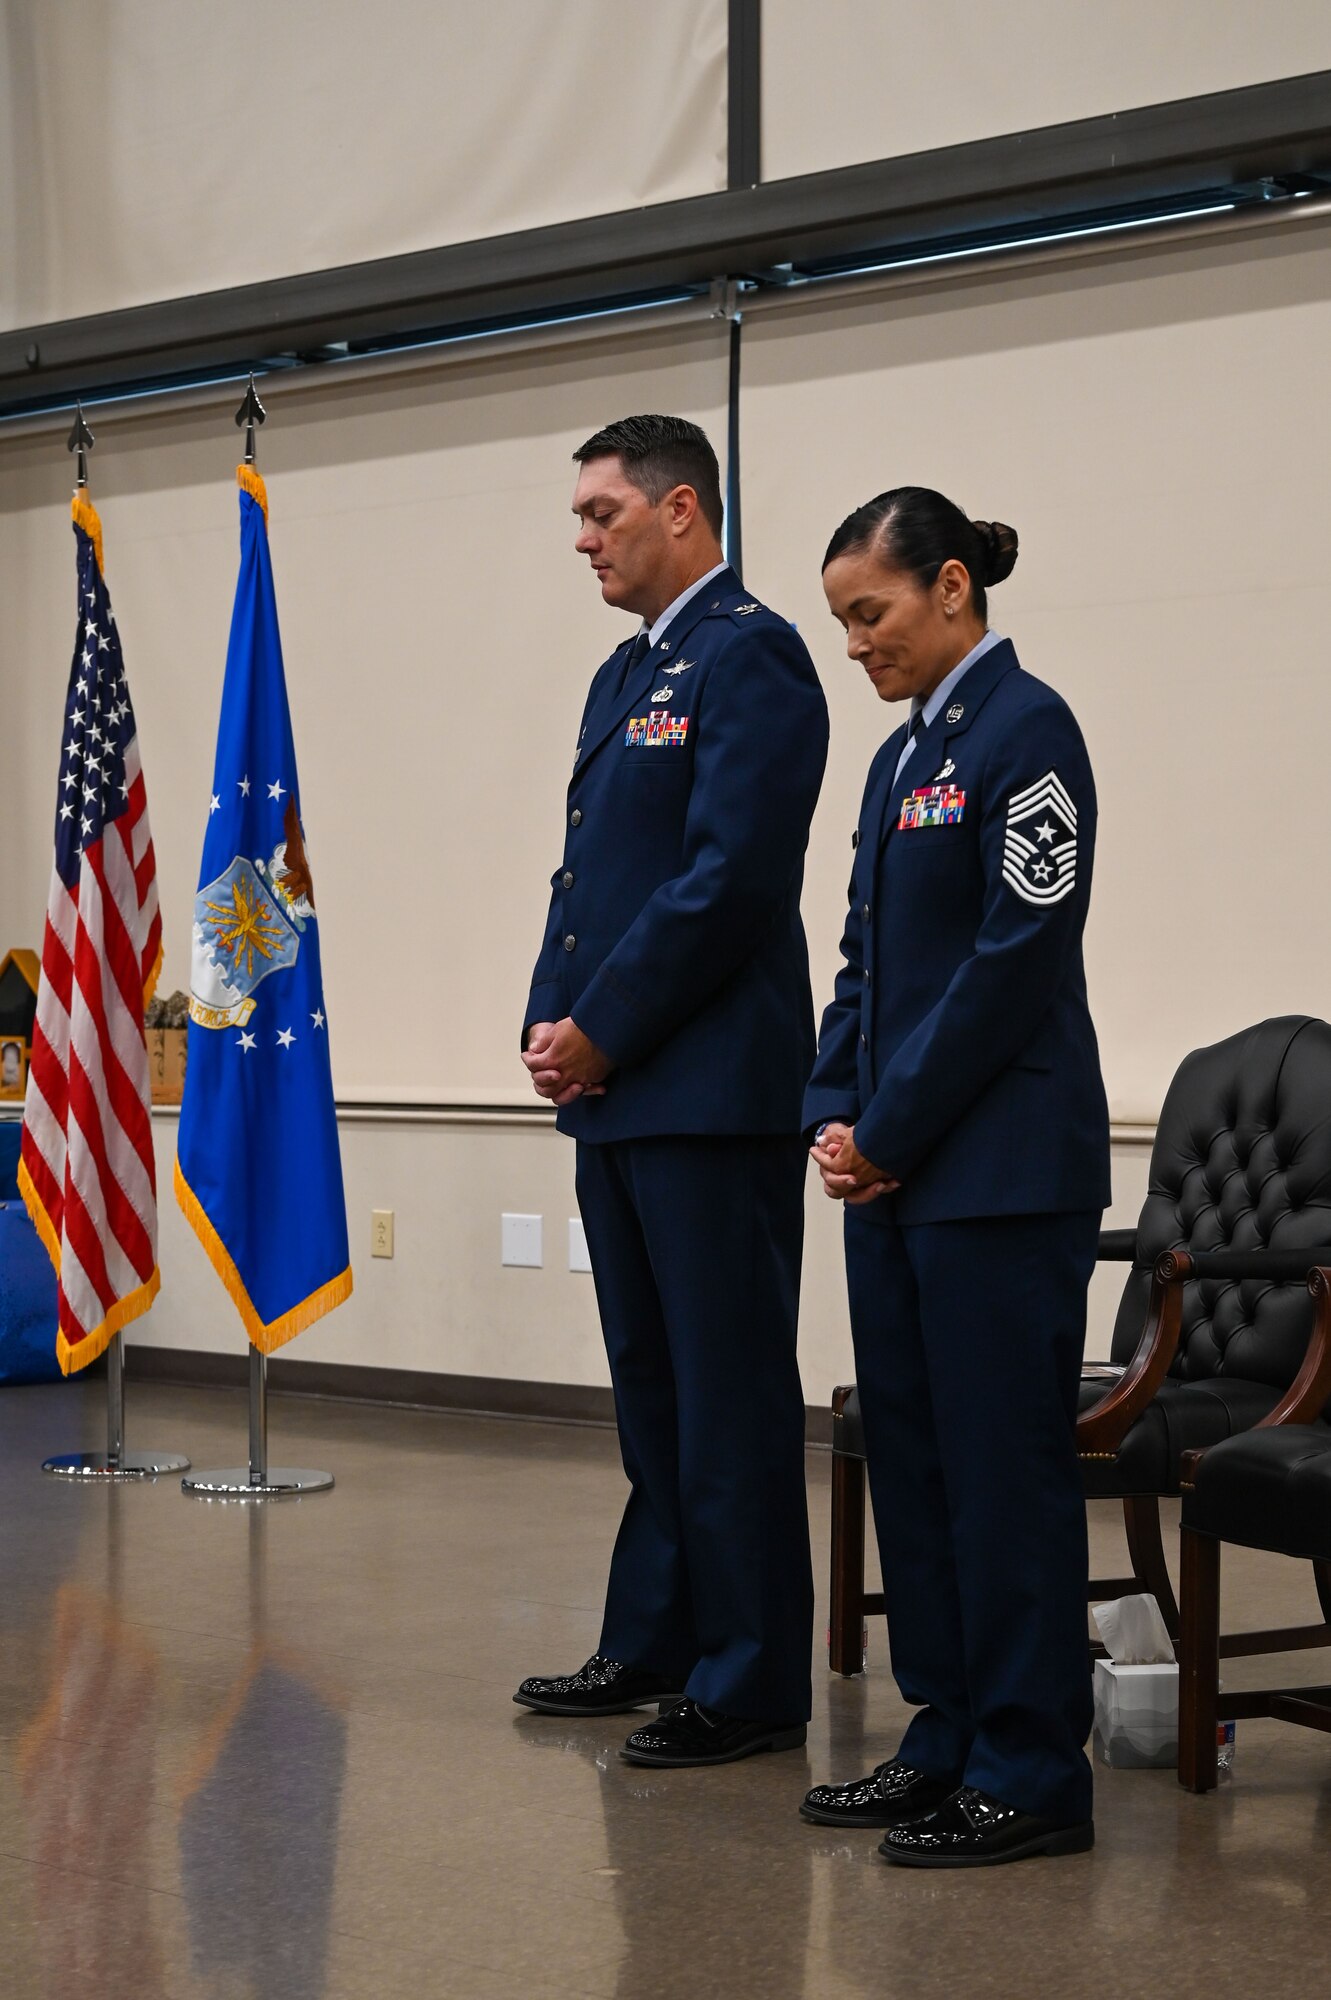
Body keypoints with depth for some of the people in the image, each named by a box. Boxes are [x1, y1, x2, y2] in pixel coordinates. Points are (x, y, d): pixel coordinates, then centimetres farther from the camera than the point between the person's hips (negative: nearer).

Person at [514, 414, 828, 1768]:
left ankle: (750, 1683, 3)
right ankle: (654, 1644, 25)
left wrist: (599, 1032, -13)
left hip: (711, 1093, -9)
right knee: (652, 1389, 15)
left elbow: (729, 880, -18)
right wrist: (551, 1022, 5)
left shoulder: (750, 657, -10)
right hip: (619, 1094, 9)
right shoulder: (625, 673, 19)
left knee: (730, 1399, -4)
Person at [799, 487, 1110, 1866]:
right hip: (896, 1168, 9)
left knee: (1003, 1464, -4)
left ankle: (1029, 1776, 4)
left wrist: (893, 1130, -13)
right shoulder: (904, 755, 16)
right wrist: (834, 1116, 4)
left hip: (999, 1169, -9)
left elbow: (1017, 959, -16)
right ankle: (948, 1740, 21)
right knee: (909, 1455, 12)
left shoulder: (1023, 730, -10)